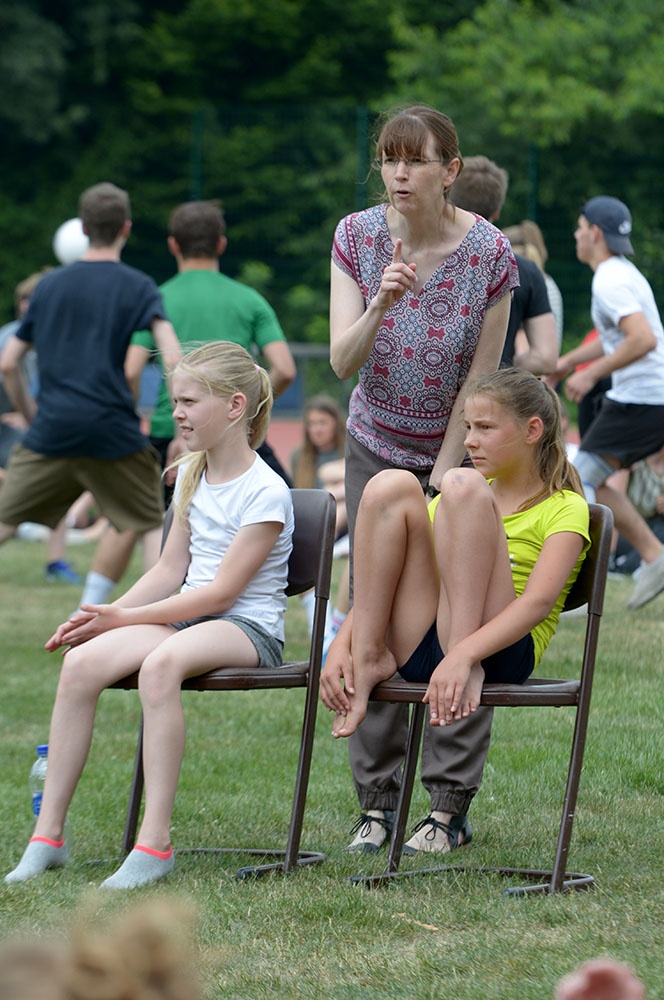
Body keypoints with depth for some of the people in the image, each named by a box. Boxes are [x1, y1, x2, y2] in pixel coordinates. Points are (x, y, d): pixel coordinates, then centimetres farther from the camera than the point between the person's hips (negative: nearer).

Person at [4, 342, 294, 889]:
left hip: (248, 626, -7)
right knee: (81, 662, -21)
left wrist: (124, 618, -16)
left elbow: (222, 591, -16)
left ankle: (154, 843, -39)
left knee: (161, 664, -40)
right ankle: (48, 834, -19)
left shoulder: (265, 492, -11)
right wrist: (107, 614, -1)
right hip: (185, 615, 7)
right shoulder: (191, 475, 15)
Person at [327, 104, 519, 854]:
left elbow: (479, 382, -11)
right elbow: (342, 363, -17)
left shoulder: (489, 252, -16)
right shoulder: (357, 237, -9)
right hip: (378, 448, 2)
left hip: (460, 449, -2)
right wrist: (381, 303, -35)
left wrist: (442, 481, -11)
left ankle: (449, 803, -1)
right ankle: (376, 802, 6)